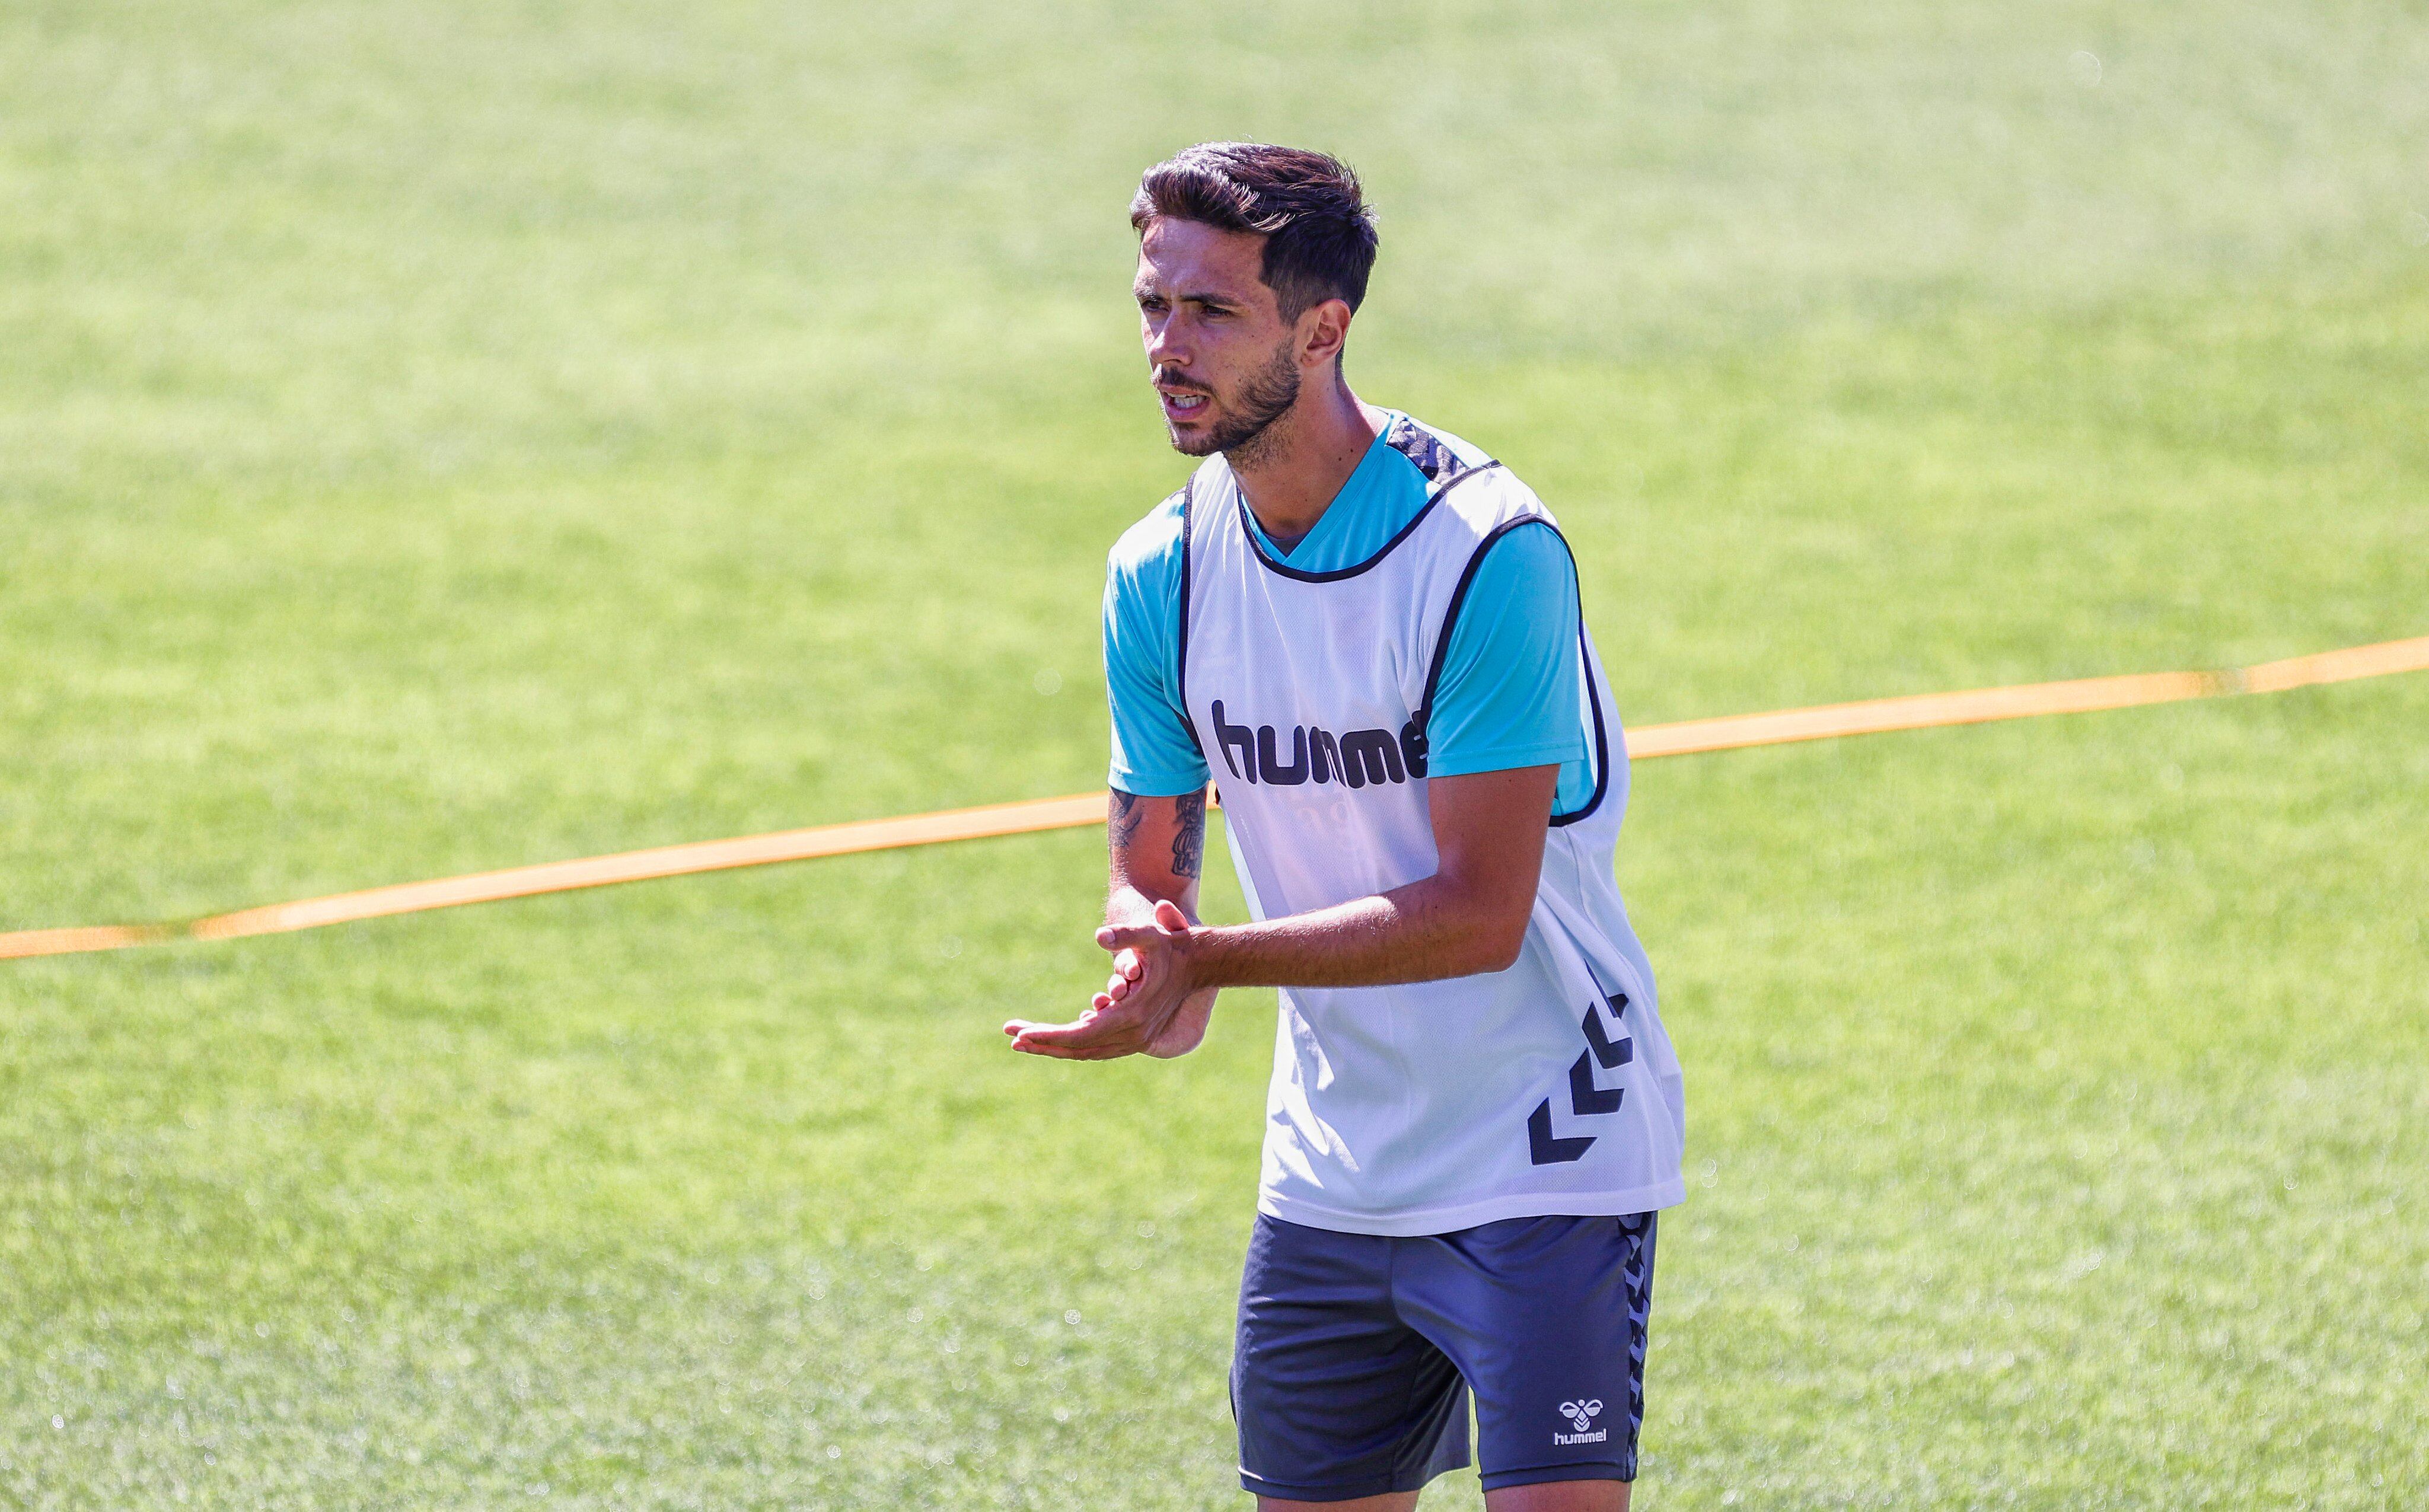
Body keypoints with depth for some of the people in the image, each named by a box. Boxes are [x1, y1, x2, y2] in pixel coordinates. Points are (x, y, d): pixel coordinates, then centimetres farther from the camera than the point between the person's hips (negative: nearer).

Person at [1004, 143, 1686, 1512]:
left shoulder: (1489, 552, -20)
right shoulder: (1161, 575, 1)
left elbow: (1479, 912, -23)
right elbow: (1150, 862, 6)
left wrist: (1203, 957, -28)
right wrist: (1161, 986, -18)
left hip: (1544, 1171, -6)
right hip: (1328, 1181, 6)